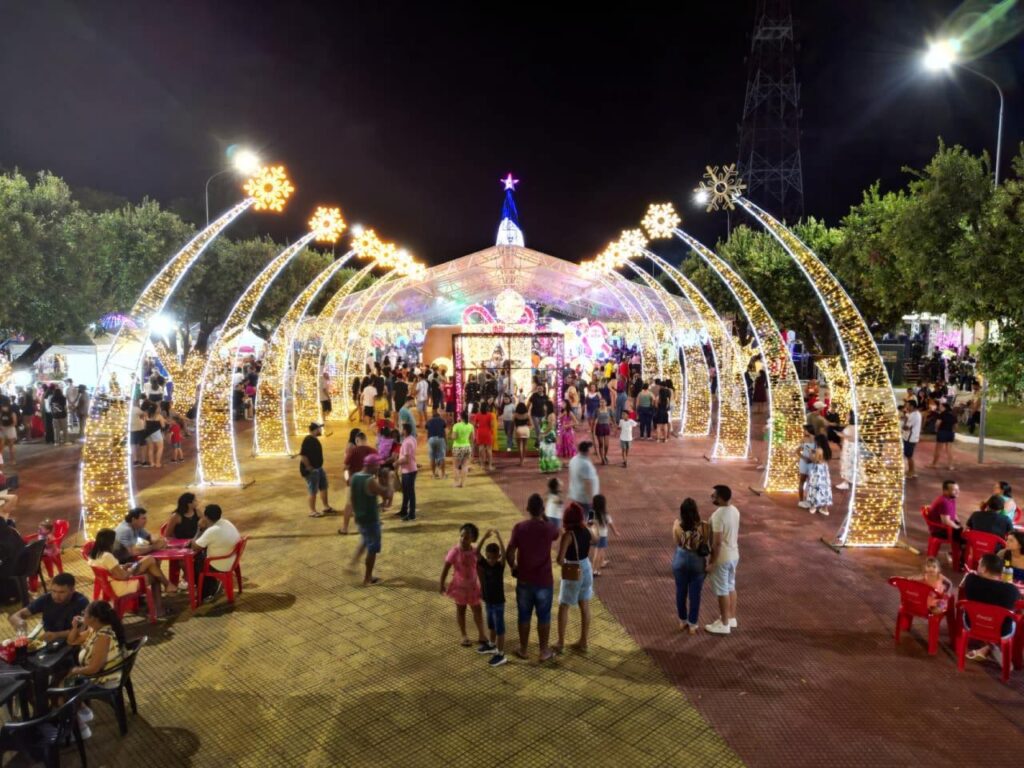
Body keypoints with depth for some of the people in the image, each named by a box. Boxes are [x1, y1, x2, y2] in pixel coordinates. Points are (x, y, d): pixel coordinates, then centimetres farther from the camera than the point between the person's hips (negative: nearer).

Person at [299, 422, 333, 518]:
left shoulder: (314, 439, 9)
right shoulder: (308, 440, -21)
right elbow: (302, 455, -28)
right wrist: (309, 467, -22)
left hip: (318, 468, 10)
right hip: (311, 470, -10)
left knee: (323, 487, 16)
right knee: (313, 491, -1)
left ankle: (326, 507, 27)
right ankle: (312, 511, 11)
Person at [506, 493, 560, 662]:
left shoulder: (519, 527, -11)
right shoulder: (549, 528, -11)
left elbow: (509, 552, -14)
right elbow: (557, 533, 15)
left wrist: (513, 568, 4)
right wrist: (544, 517, 11)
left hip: (524, 580, 1)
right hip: (544, 581, -1)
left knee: (524, 616, 15)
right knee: (544, 616, 14)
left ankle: (523, 649, 27)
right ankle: (544, 651, 23)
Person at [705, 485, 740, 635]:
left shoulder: (718, 515, -27)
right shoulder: (735, 511, 1)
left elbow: (717, 542, -25)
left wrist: (712, 562, -17)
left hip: (722, 558, -9)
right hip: (734, 555, 9)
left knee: (722, 591, 5)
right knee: (730, 587, 21)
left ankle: (724, 624, 16)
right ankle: (732, 618, 34)